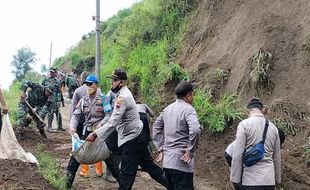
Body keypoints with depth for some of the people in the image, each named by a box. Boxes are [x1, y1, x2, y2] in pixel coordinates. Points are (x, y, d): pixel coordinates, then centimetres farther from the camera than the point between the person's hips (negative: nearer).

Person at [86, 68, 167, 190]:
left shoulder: (122, 98, -23)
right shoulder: (123, 93, 8)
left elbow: (113, 123, -29)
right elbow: (114, 117, 17)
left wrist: (95, 134, -29)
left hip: (132, 139, -10)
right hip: (137, 135, 10)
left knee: (126, 174, -3)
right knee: (148, 164, 19)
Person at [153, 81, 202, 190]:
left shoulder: (168, 108, 11)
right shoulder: (188, 109, -12)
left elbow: (156, 127, 21)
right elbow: (195, 130, -28)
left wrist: (160, 148, 18)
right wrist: (190, 152, -17)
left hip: (167, 161, 8)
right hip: (181, 162, -8)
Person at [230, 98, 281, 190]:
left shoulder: (244, 124, -4)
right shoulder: (273, 127, 11)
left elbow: (237, 155, -10)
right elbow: (277, 158, 15)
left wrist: (235, 178, -5)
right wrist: (277, 179, 25)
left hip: (251, 180, -5)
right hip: (269, 180, 5)